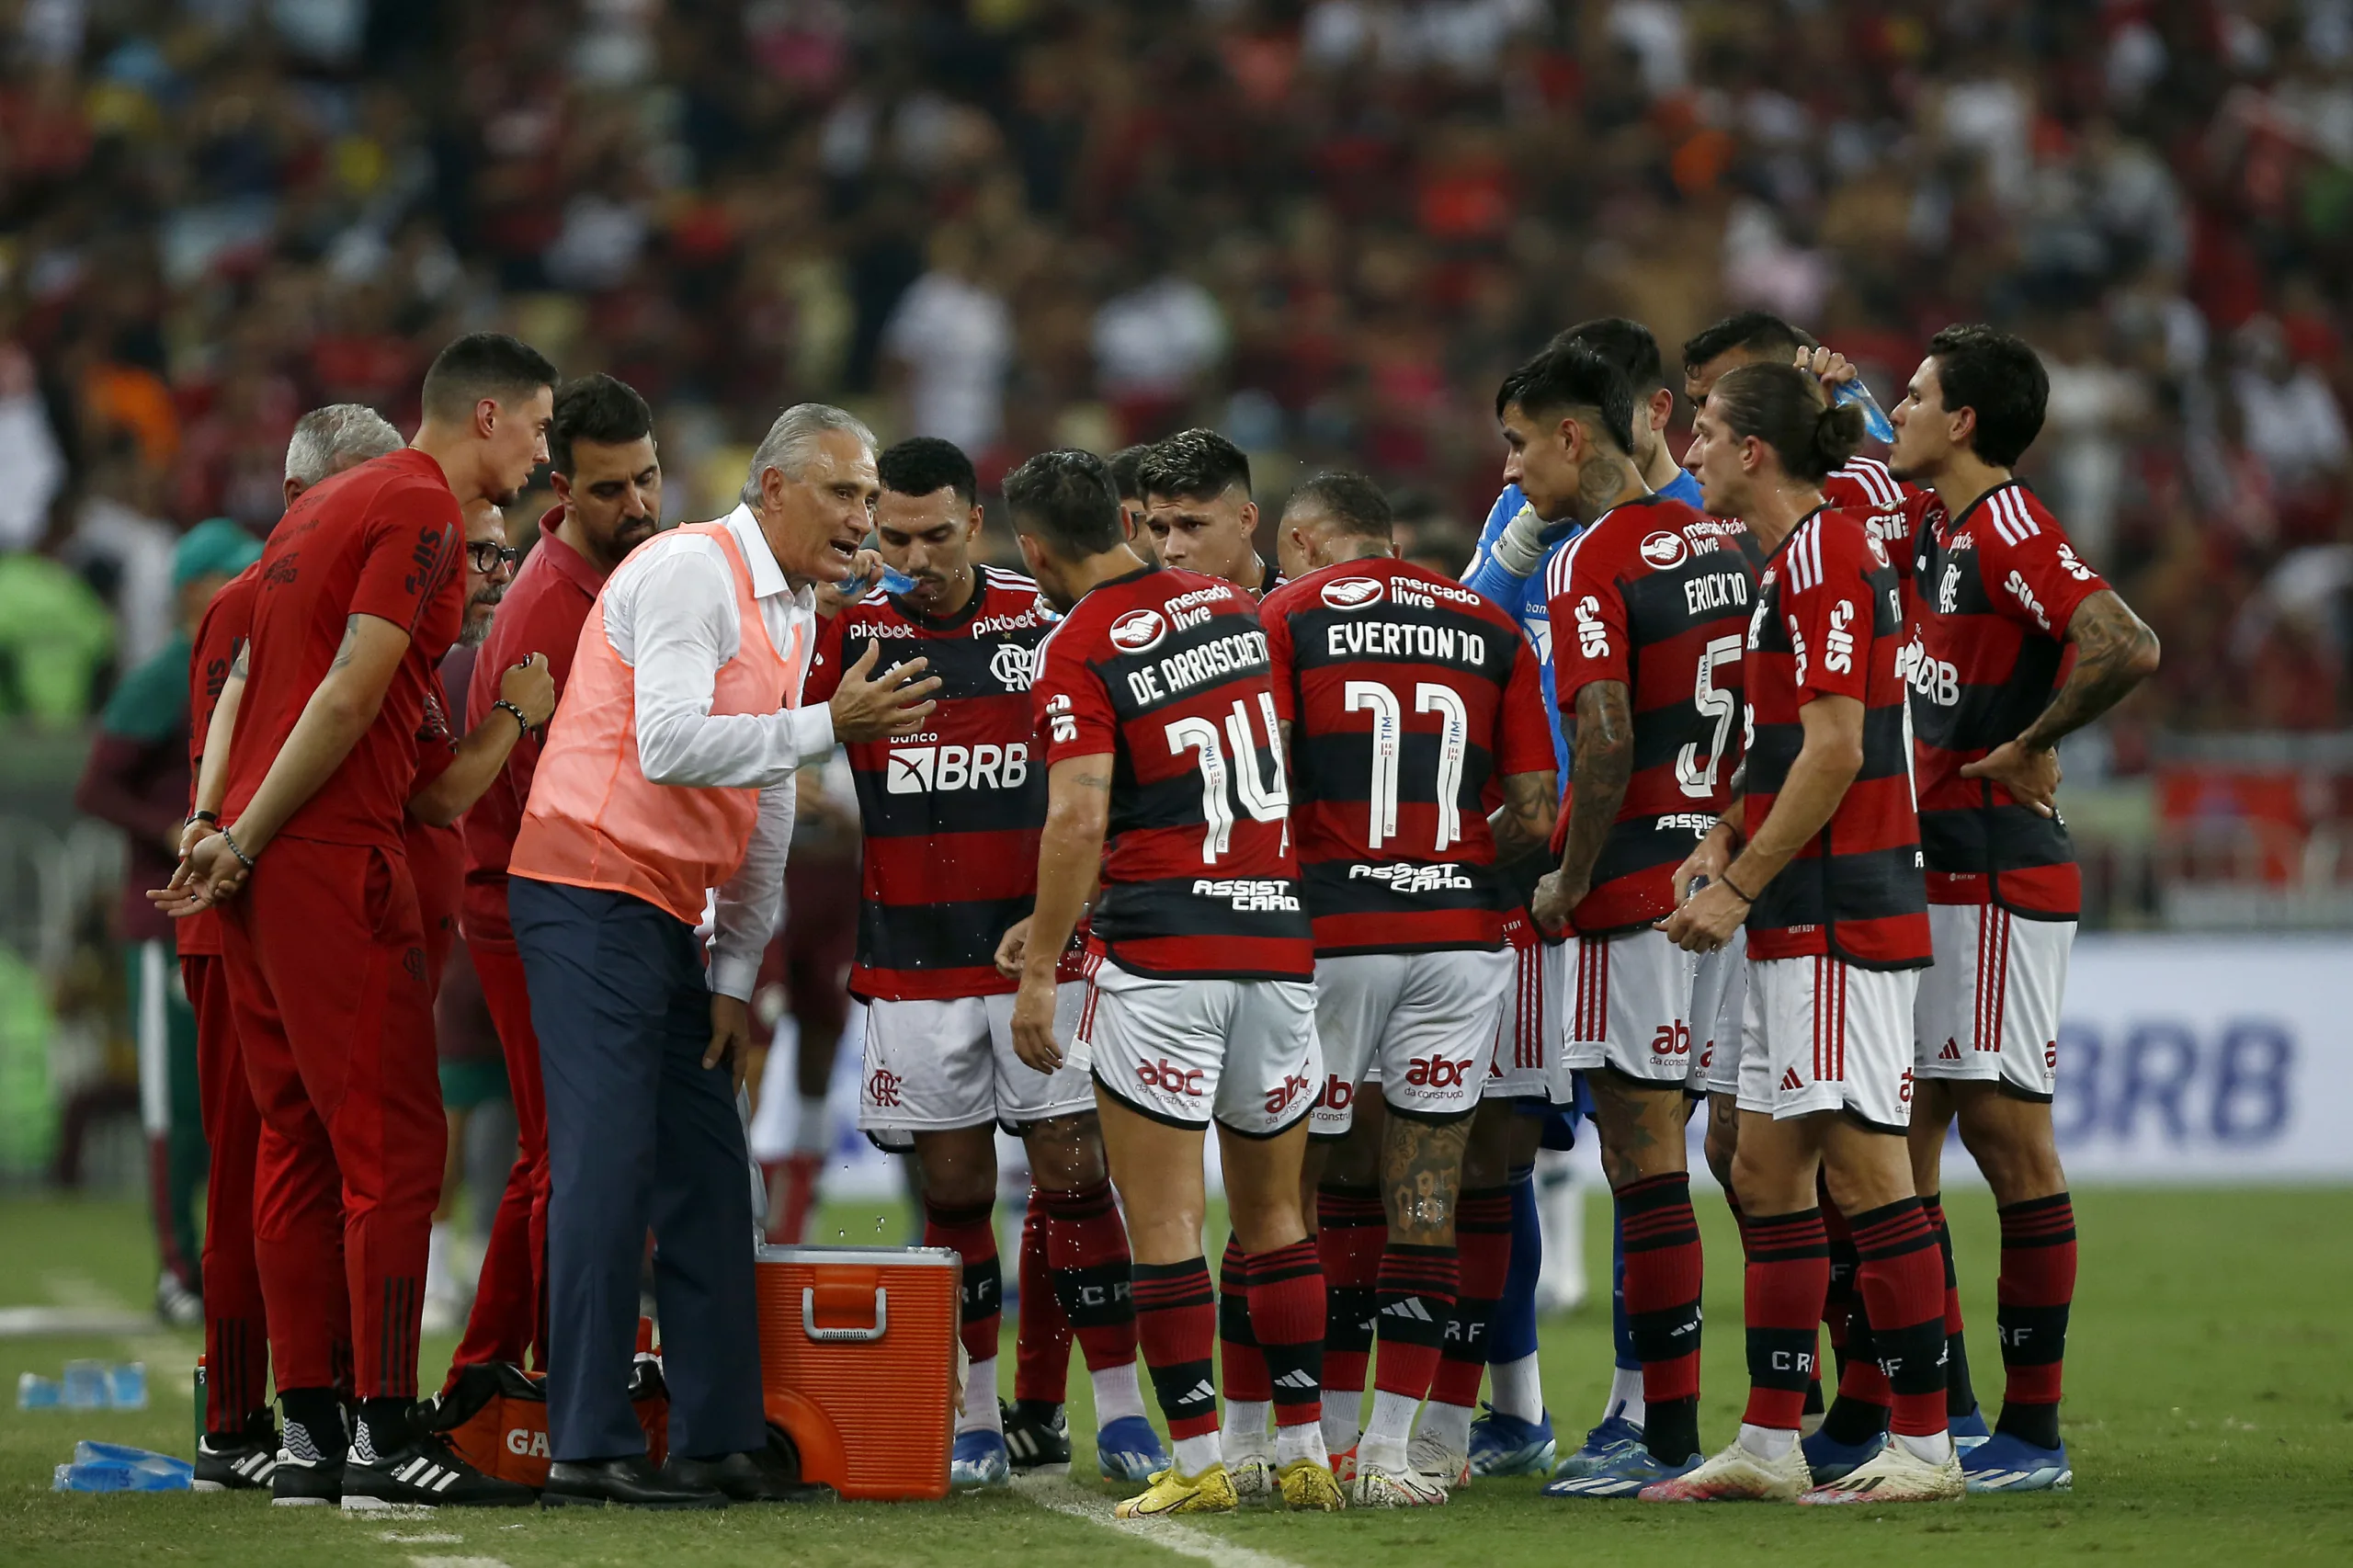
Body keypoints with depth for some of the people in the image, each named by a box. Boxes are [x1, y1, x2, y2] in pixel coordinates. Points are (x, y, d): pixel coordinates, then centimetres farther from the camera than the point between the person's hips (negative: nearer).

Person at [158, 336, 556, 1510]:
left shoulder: (329, 504, 20)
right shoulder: (423, 512, -8)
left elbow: (245, 685, 17)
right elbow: (350, 699, -15)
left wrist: (225, 829, 10)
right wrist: (244, 843, -12)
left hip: (256, 865, 9)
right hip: (331, 854, -9)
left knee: (298, 1142, 11)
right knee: (393, 1146, -7)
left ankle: (307, 1434, 11)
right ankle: (385, 1442, -9)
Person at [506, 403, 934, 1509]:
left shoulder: (792, 611, 15)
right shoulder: (692, 571, -13)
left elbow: (766, 812, 18)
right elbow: (671, 746, -25)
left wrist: (734, 976, 13)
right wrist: (829, 725, -22)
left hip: (667, 916, 9)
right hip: (590, 891, -9)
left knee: (704, 1171, 7)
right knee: (610, 1161, -11)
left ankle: (719, 1438, 10)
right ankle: (588, 1449, -10)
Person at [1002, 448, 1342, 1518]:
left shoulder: (1078, 654, -7)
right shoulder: (1233, 609, 12)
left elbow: (1079, 819, -17)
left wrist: (1039, 968, -12)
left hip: (1159, 947, -6)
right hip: (1281, 936, 6)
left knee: (1163, 1216, -1)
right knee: (1272, 1209, 15)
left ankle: (1197, 1460, -4)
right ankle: (1304, 1451, 14)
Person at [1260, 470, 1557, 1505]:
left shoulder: (1287, 615, 1)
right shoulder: (1490, 629, 11)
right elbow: (1536, 815, 7)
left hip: (1330, 932, -2)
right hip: (1461, 932, 3)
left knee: (1293, 1184, 9)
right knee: (1425, 1199, 3)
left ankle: (1317, 1430, 11)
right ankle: (1394, 1449, 1)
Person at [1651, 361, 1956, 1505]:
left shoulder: (1825, 557, -13)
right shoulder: (1791, 561, 18)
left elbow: (1834, 747, -19)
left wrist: (1740, 887, -16)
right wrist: (1720, 846, 10)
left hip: (1841, 914, -11)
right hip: (1797, 926, 11)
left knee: (1863, 1167, -9)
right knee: (1765, 1173, 10)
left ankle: (1926, 1444, -6)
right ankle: (1769, 1444, 12)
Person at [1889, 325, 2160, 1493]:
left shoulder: (2009, 530, -14)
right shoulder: (1938, 532, 14)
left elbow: (2126, 648, -29)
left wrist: (2028, 748, -17)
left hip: (2000, 878, -10)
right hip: (1931, 880, 10)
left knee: (2008, 1137, -6)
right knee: (1900, 1142, 10)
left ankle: (2032, 1434, -3)